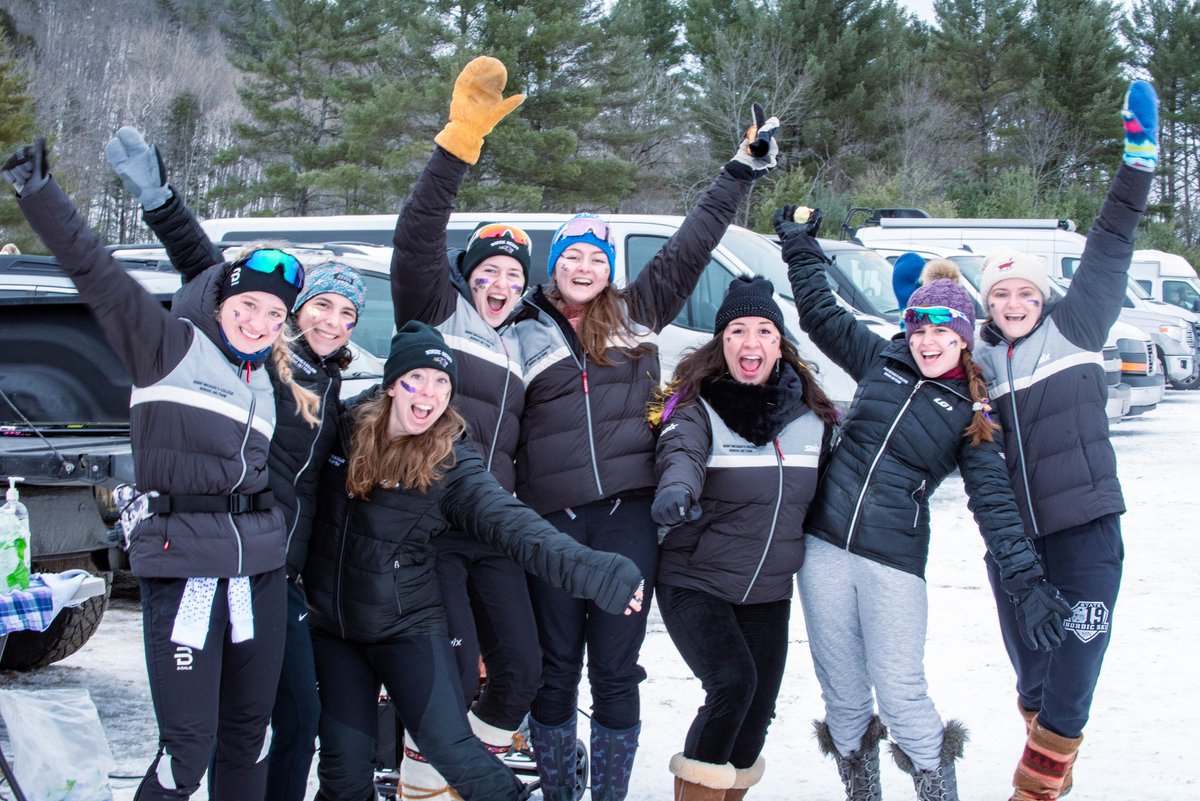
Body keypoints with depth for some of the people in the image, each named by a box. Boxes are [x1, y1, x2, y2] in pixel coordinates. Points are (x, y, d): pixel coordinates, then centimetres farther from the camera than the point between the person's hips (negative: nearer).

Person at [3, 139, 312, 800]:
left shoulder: (264, 385, 17)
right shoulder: (170, 344, -2)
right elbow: (94, 271, -12)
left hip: (258, 570, 6)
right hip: (182, 566, -6)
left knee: (248, 735, 10)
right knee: (188, 746, -12)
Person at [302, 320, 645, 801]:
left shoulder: (451, 463, -13)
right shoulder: (347, 427, -4)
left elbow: (510, 523, -26)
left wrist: (588, 570, -40)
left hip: (408, 625, -3)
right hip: (330, 622, 3)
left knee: (448, 746, -13)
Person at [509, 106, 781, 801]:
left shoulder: (637, 314, 10)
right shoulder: (524, 331, 8)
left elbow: (690, 247, 10)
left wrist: (745, 170, 10)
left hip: (628, 514, 0)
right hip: (551, 520, 0)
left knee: (616, 670, 4)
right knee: (556, 670, 7)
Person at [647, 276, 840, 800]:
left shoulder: (814, 417, 4)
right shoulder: (699, 409, -10)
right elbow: (681, 454, -31)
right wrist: (676, 490, -51)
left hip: (770, 596, 5)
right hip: (696, 585, -5)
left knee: (755, 719, 7)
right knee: (733, 681, -25)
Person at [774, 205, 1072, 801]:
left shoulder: (971, 413, 2)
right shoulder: (881, 361, 9)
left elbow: (993, 501, -4)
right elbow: (820, 315, 21)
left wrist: (1028, 581, -13)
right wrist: (801, 247, 23)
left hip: (894, 561, -3)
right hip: (824, 546, 3)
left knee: (898, 692, -9)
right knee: (840, 691, 7)